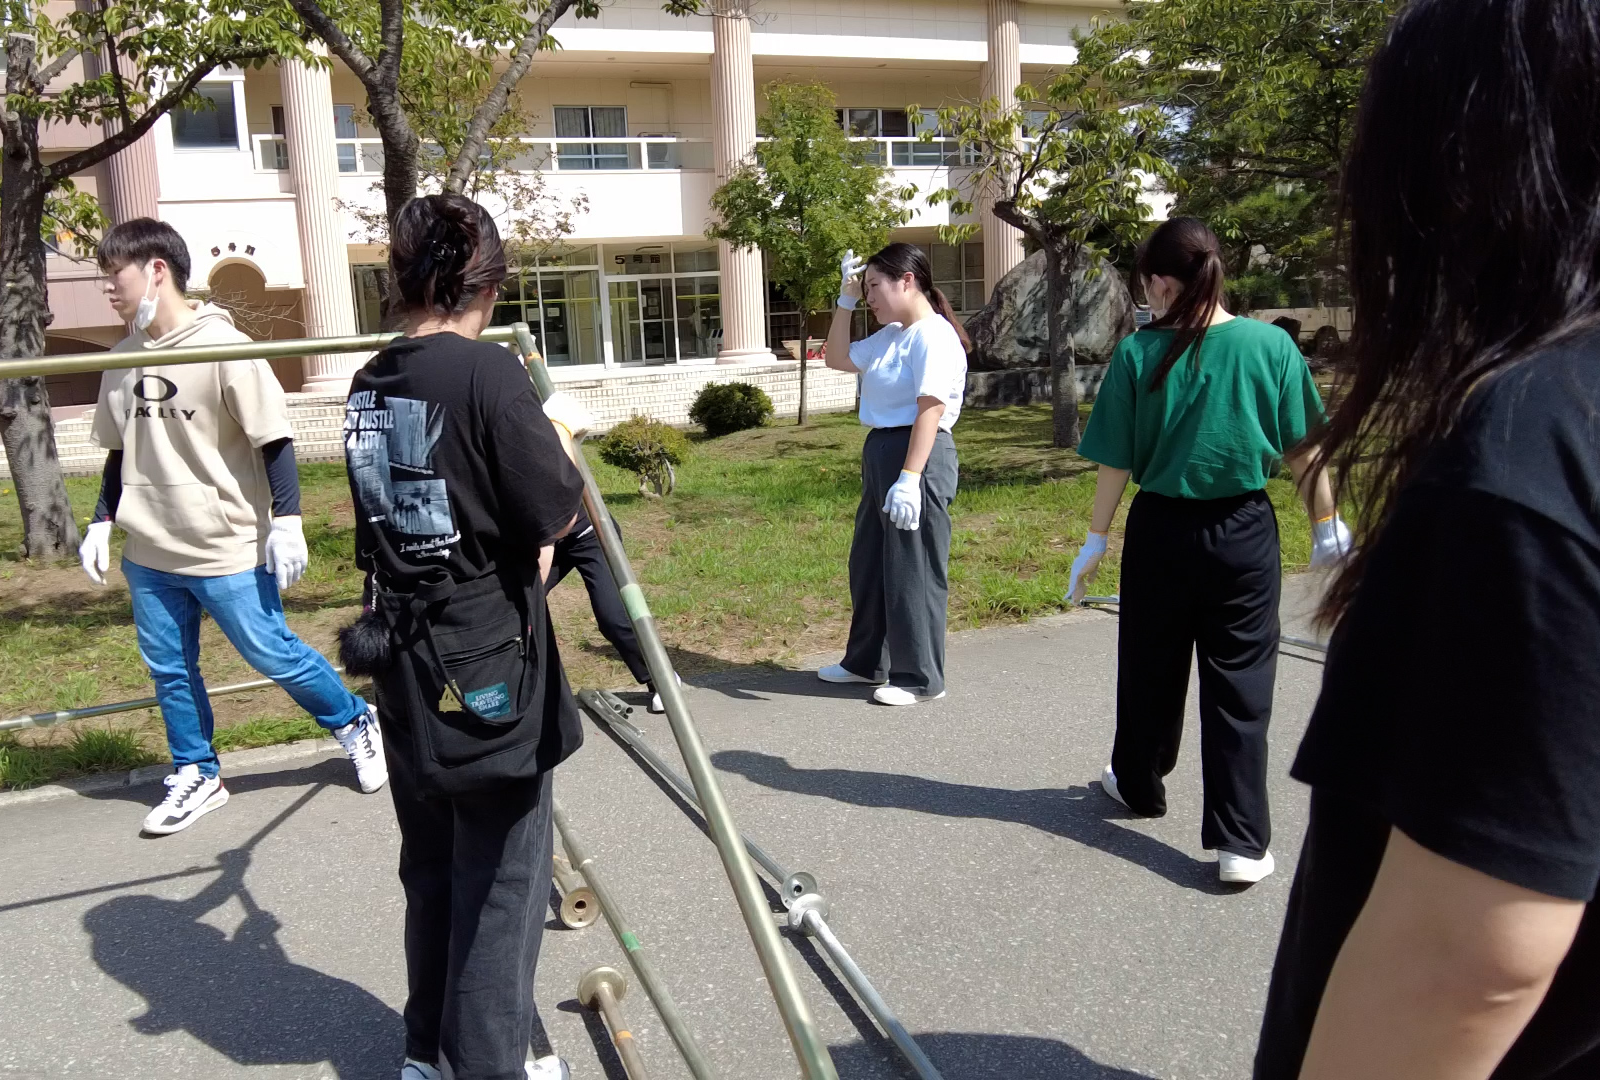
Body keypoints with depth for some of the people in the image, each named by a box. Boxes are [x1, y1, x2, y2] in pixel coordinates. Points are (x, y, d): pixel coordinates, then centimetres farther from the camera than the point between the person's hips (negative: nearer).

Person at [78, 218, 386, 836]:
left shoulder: (222, 346, -13)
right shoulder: (123, 358, 7)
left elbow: (274, 441, -13)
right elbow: (120, 451, 18)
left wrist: (286, 521, -17)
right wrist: (101, 522, 14)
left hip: (227, 551, -6)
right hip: (148, 554, 7)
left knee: (274, 656, 2)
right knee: (169, 670, 12)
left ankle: (356, 725, 24)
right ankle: (196, 776, 29)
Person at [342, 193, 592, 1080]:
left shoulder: (369, 384, 6)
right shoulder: (487, 373, -16)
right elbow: (557, 516, -12)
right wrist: (556, 432, 3)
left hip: (404, 659, 7)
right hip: (488, 663, -7)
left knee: (430, 868, 21)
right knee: (502, 876, 8)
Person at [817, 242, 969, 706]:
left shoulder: (934, 336, -13)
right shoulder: (889, 336, 16)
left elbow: (930, 410, -22)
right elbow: (837, 358, 26)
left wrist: (909, 478, -29)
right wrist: (846, 300, 16)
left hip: (918, 455, -10)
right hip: (879, 452, 10)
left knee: (913, 572, -2)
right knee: (868, 566, 18)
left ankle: (920, 678, 9)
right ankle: (866, 661, 33)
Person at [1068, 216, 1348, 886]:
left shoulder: (1138, 354, -9)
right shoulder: (1271, 345, -7)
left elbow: (1116, 464, -7)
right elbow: (1303, 453, -2)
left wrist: (1095, 542, 4)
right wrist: (1327, 526, 12)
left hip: (1160, 530, 0)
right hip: (1244, 530, 0)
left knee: (1151, 670, 18)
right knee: (1240, 683, 5)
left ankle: (1139, 784, 38)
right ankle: (1241, 842, 6)